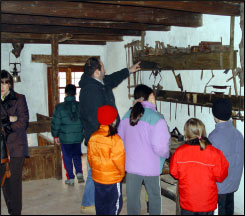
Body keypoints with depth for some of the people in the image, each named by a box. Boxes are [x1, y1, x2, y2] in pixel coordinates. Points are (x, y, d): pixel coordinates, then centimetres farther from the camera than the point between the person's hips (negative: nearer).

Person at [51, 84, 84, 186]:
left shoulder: (59, 107, -11)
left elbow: (55, 123, -7)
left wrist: (55, 135, 5)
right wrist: (83, 133, 16)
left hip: (65, 138, -2)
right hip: (78, 137, 2)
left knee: (67, 158, 10)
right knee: (77, 156, 20)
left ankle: (70, 178, 13)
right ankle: (79, 173, 5)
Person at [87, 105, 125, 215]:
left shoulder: (93, 137, -4)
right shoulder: (115, 139, -22)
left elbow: (90, 157, 5)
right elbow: (119, 160, -18)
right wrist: (122, 172, 1)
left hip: (97, 177, 6)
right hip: (113, 178, -5)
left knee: (100, 203, 19)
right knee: (114, 204, 11)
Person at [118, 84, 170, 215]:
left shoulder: (127, 115, -2)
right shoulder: (156, 118, -19)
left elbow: (120, 139, 6)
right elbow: (160, 147, -21)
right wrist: (166, 154, 0)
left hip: (131, 165, 4)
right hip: (151, 167, -3)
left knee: (132, 197, 16)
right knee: (154, 197, 18)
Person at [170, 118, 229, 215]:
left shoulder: (179, 152, -16)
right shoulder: (214, 153, -19)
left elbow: (174, 173, -2)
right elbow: (220, 176, -8)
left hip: (187, 202, 1)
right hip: (207, 203, -1)